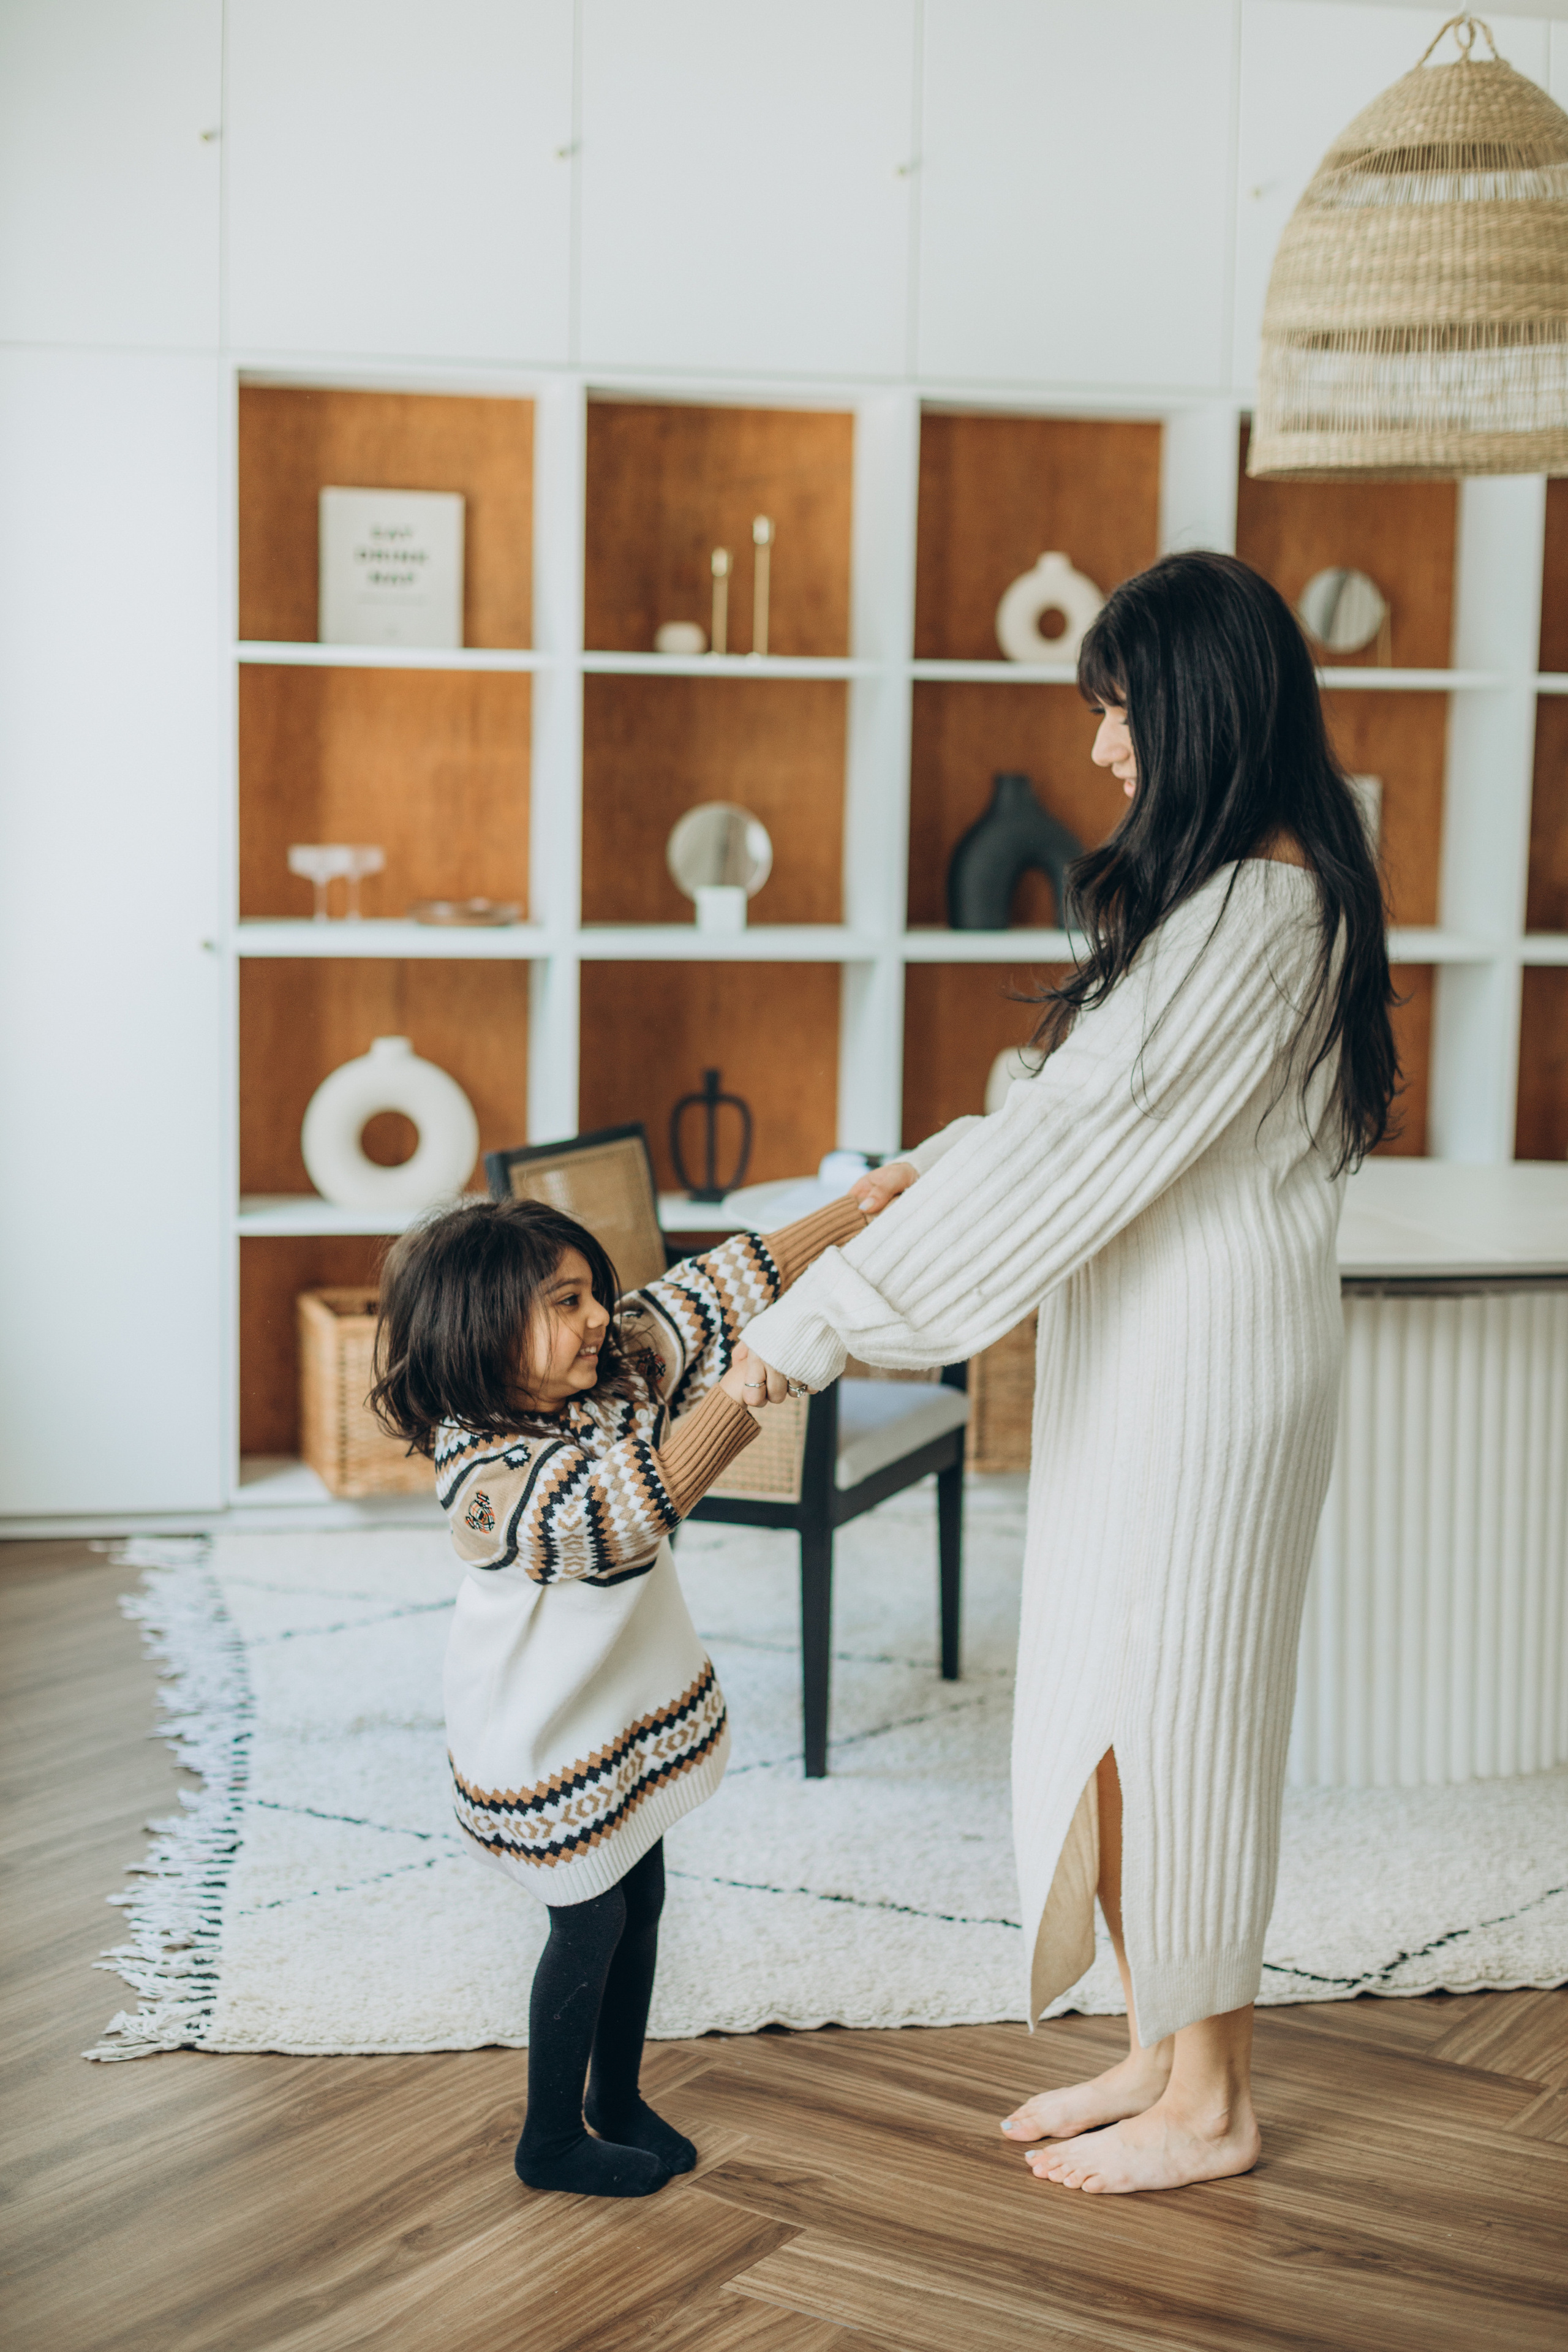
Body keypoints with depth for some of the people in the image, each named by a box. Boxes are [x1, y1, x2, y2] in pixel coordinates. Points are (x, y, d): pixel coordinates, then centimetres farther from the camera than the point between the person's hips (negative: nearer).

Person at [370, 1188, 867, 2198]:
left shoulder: (617, 1371, -10)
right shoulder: (488, 1476, -33)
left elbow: (715, 1292, -7)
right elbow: (618, 1512, -48)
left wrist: (863, 1208, -11)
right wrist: (734, 1399, -59)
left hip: (638, 1709, 8)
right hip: (547, 1736, -8)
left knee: (642, 1901, 19)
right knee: (591, 1922, 6)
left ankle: (618, 2100, 40)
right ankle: (552, 2140, 27)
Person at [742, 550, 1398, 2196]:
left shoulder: (1260, 913, -21)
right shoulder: (1240, 886, 12)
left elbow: (1079, 1136, -25)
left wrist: (827, 1313, -23)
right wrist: (951, 1167, 6)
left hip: (1204, 1380, -10)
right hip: (1134, 1366, 10)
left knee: (1168, 1711, 3)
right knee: (1097, 1713, 16)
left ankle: (1207, 2104, 20)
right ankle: (1161, 2050, 31)